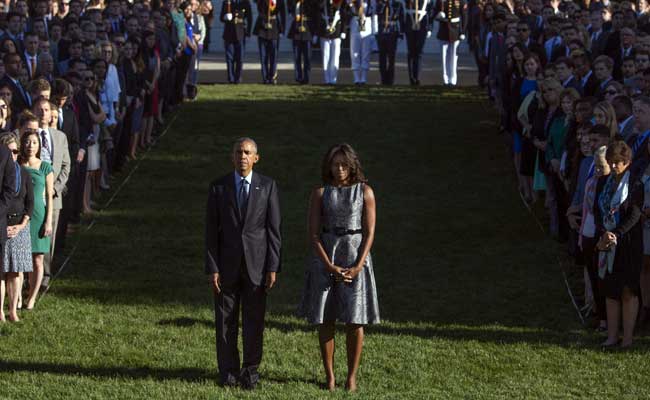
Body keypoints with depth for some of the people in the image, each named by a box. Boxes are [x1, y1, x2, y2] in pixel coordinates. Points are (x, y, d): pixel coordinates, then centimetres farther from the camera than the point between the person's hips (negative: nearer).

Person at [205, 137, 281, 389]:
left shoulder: (268, 186, 0)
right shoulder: (218, 187, 0)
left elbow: (274, 229, 0)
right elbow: (211, 231, 0)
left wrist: (273, 267, -5)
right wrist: (212, 269, -6)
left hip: (256, 264, 0)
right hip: (227, 264, 0)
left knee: (254, 321, 4)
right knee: (226, 321, 4)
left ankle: (251, 370, 16)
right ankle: (228, 370, 16)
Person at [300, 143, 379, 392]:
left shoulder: (365, 192, 0)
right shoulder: (319, 193, 0)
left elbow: (370, 233, -3)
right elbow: (313, 234, -4)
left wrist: (358, 267, -14)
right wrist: (330, 266, -14)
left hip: (356, 260, -1)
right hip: (326, 261, 1)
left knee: (355, 320, -2)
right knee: (325, 320, 1)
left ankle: (352, 376, 7)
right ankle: (329, 376, 11)